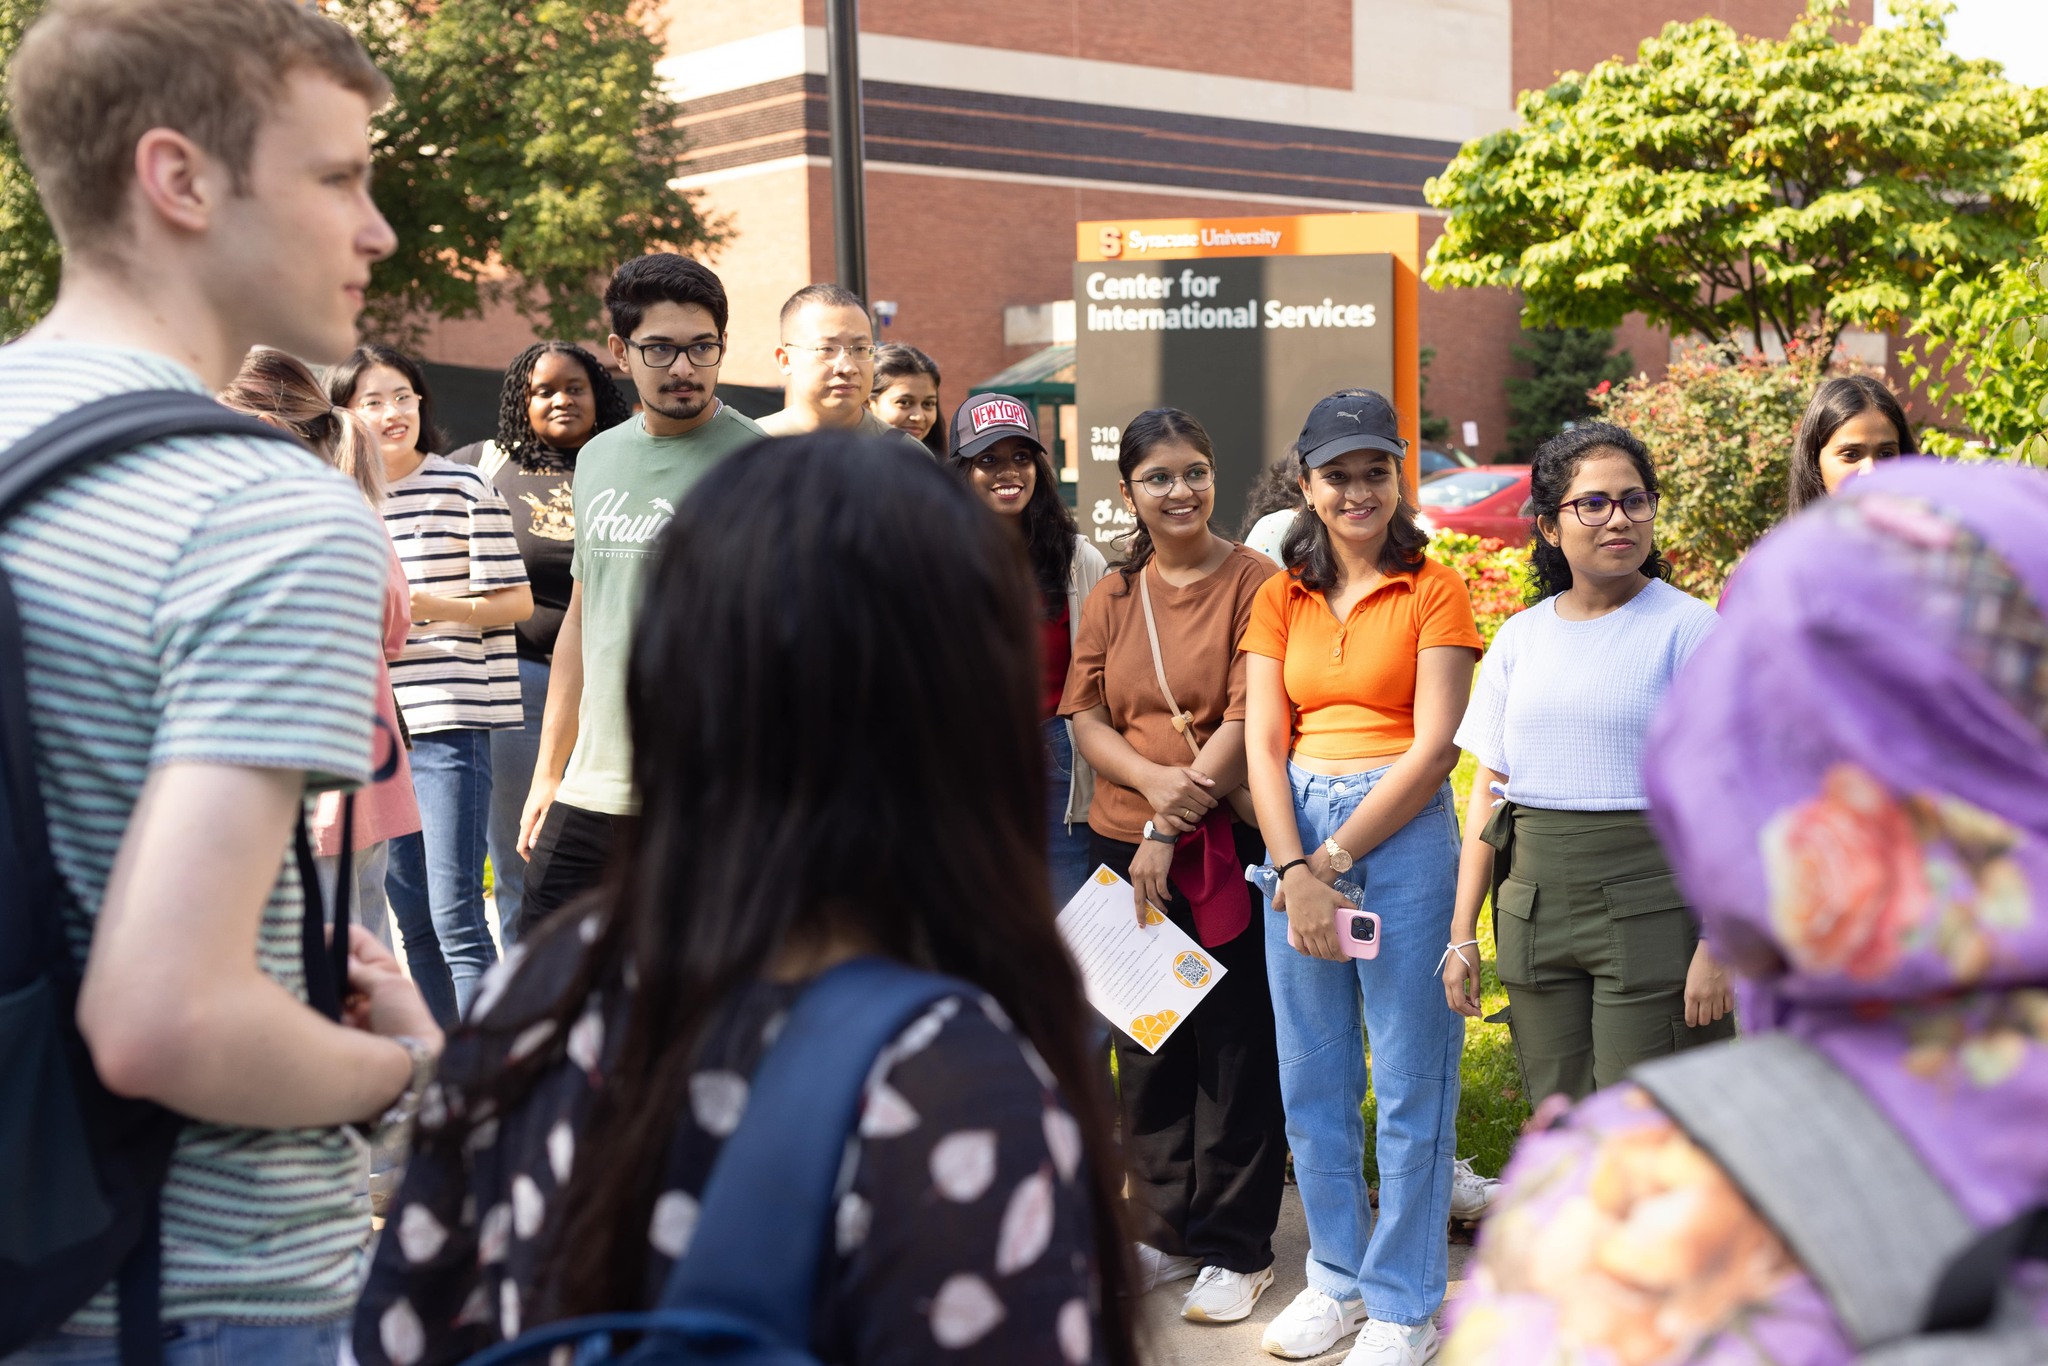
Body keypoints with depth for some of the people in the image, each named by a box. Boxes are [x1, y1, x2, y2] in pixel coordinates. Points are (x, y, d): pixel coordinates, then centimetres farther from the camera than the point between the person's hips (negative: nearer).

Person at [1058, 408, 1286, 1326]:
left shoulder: (1253, 581, -5)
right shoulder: (1112, 596, 10)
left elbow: (1248, 716, -12)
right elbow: (1086, 716, 6)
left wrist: (1174, 826, -14)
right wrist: (1154, 778, -13)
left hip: (1229, 845, -5)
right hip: (1123, 845, 5)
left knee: (1235, 1044, 2)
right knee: (1148, 1044, 12)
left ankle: (1236, 1247, 15)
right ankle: (1166, 1230, 26)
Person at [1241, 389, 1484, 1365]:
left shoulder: (1433, 591, -2)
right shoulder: (1282, 599, 10)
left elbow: (1434, 745, -9)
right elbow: (1263, 743, 2)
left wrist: (1337, 856, -13)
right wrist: (1294, 871, -11)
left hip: (1402, 834, -4)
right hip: (1295, 837, 5)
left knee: (1409, 1082, 2)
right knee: (1311, 1078, 12)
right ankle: (1339, 1276, 28)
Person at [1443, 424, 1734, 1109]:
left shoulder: (1688, 629, -4)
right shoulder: (1520, 637, 9)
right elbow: (1487, 789, 12)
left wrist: (1719, 941, -14)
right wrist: (1463, 934, 8)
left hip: (1650, 904, -4)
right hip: (1534, 909, 4)